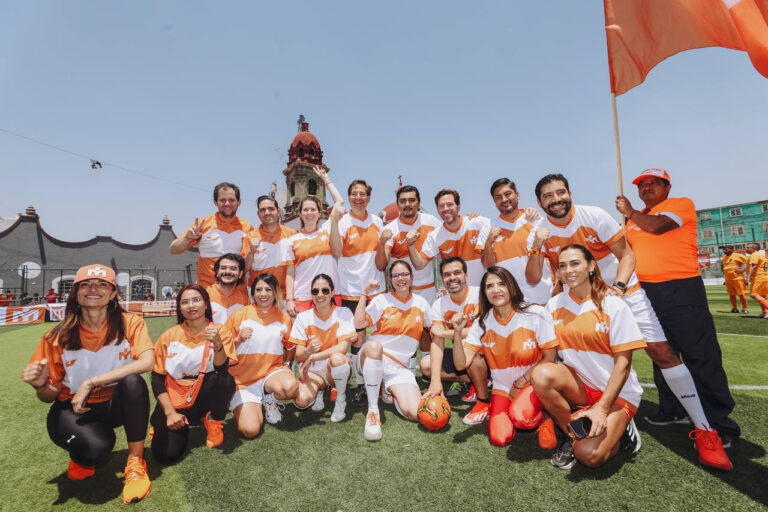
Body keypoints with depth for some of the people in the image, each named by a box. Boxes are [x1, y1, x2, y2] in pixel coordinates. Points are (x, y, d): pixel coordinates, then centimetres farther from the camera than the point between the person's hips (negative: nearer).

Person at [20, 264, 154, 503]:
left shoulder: (130, 323, -13)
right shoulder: (59, 337, -8)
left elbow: (147, 361, -31)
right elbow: (50, 396, -1)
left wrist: (91, 382, -30)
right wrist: (40, 385, -24)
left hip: (115, 405, 0)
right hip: (72, 410, 0)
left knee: (133, 381, -35)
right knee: (96, 447, -32)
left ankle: (135, 462, -15)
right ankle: (82, 457, 10)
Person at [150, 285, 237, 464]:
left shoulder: (220, 332, -8)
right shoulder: (169, 336, -4)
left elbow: (222, 369, -19)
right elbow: (157, 378, 0)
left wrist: (218, 344, -38)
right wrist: (170, 413, -8)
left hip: (203, 399, 0)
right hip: (173, 403, 1)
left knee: (225, 380, -31)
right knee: (166, 455, -20)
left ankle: (213, 422, 0)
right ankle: (181, 425, 15)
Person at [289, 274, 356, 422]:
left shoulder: (343, 313, -8)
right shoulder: (303, 317, -3)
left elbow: (342, 348, -18)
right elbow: (298, 356, -5)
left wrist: (312, 357, -20)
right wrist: (308, 351, -29)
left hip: (336, 370, -1)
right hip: (312, 371, 2)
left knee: (337, 358, -36)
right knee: (302, 400, -29)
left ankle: (341, 399, -7)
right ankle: (319, 391, 9)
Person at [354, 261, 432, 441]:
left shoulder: (421, 303, 7)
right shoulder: (382, 300, -3)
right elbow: (358, 324, -15)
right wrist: (365, 293, -16)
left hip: (400, 367, 3)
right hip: (373, 358, -2)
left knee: (415, 414, -20)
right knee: (374, 345, -41)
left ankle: (391, 393, 16)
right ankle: (372, 410, -26)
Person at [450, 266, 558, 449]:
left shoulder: (537, 315, -15)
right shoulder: (482, 323, -8)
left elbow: (549, 358, -7)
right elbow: (461, 364, -14)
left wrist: (520, 384, -9)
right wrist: (457, 333, -28)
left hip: (533, 383, -3)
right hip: (503, 387, 3)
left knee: (520, 416, -32)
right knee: (499, 438, -14)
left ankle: (544, 417, 3)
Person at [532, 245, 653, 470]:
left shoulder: (614, 305, -11)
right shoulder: (555, 304, 0)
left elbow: (623, 363, -12)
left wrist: (602, 408, -19)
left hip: (616, 392, -3)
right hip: (578, 385, 4)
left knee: (589, 455, -24)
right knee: (542, 374, -29)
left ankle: (618, 428, 11)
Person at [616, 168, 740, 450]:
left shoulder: (682, 204, -2)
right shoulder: (633, 220, 17)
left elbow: (656, 226, -19)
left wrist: (629, 211, -4)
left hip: (681, 289, -7)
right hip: (646, 292, 7)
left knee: (701, 357, -6)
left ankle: (719, 424, 5)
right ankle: (671, 411, 27)